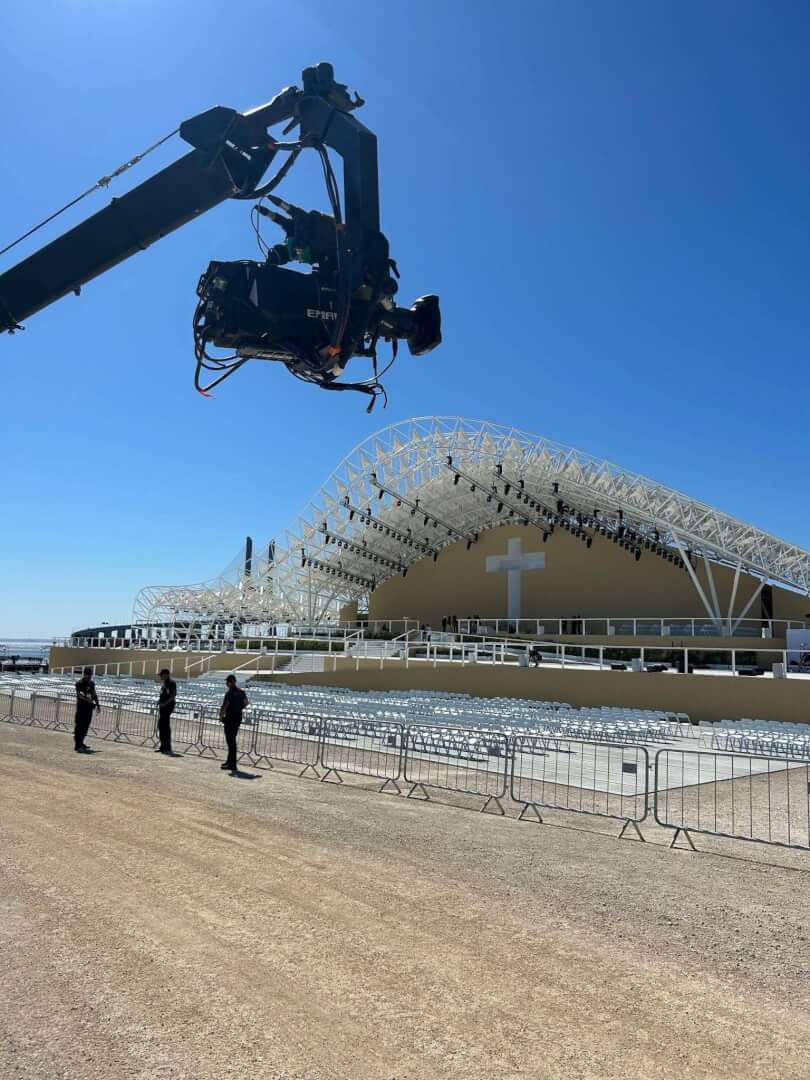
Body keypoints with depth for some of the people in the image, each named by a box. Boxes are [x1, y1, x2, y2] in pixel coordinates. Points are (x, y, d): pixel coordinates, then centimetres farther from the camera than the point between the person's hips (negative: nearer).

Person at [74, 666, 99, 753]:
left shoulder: (92, 683, 14)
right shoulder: (80, 683, -9)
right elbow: (79, 695, -20)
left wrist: (97, 703, 12)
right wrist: (87, 700, -32)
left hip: (89, 707, 7)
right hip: (81, 707, -7)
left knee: (86, 726, 12)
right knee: (80, 726, -6)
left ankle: (80, 743, 24)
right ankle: (77, 746, -5)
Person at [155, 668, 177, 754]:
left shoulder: (172, 683, -11)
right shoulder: (163, 683, 16)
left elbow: (173, 696, -17)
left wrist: (164, 703, -25)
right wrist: (159, 700, 10)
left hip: (168, 707, -9)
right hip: (162, 707, 9)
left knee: (165, 726, -10)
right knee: (160, 726, 11)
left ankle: (167, 748, -7)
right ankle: (163, 746, 20)